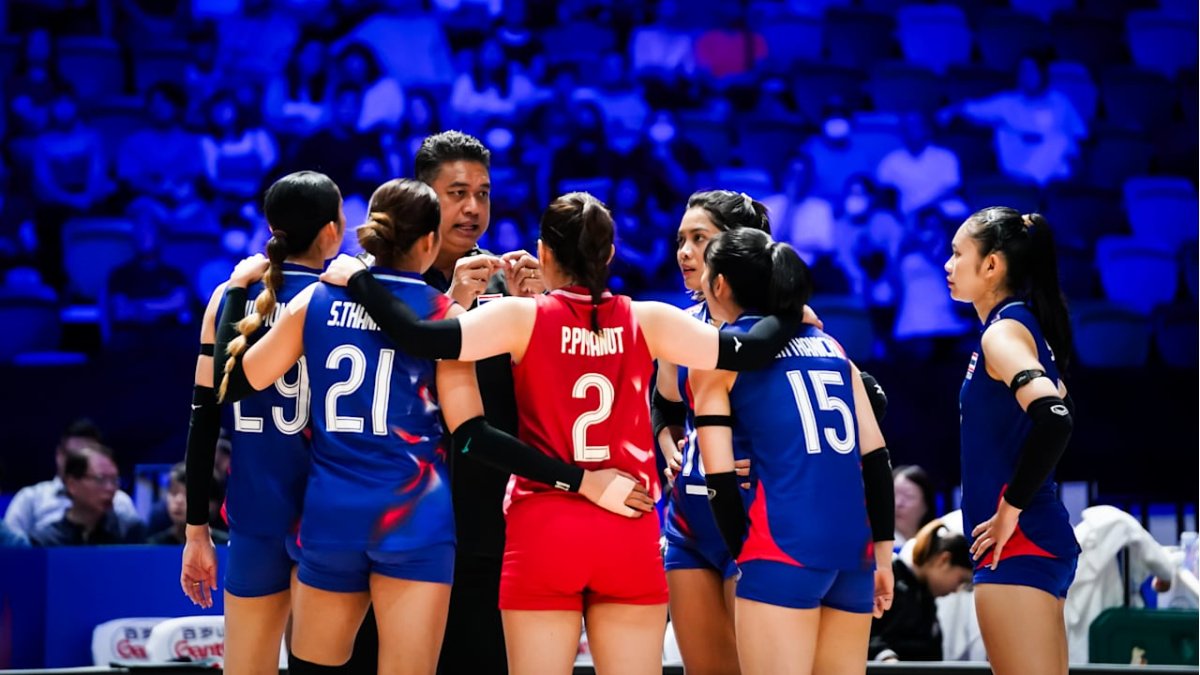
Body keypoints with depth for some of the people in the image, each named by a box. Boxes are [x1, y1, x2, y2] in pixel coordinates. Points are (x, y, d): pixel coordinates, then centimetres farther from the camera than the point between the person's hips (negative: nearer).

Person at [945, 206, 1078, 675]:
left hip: (1017, 546, -10)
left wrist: (1011, 508, -19)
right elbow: (1057, 411, 27)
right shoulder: (1024, 326, 15)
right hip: (1042, 538, 10)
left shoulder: (1004, 332, -12)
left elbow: (1053, 419, -27)